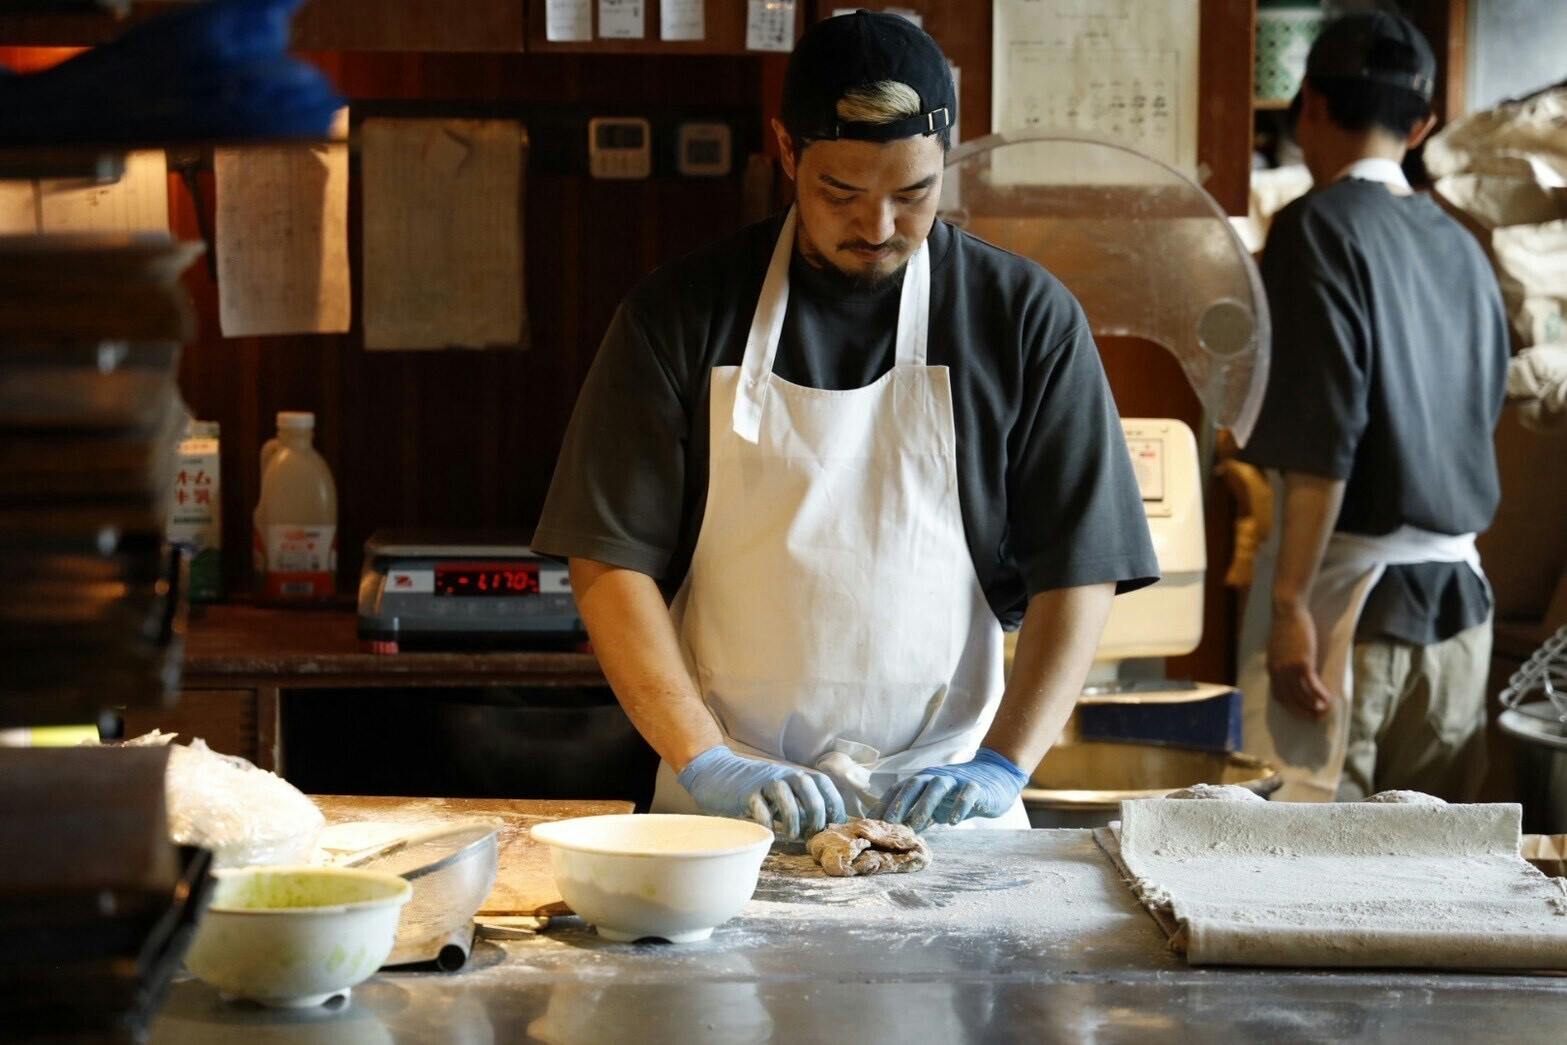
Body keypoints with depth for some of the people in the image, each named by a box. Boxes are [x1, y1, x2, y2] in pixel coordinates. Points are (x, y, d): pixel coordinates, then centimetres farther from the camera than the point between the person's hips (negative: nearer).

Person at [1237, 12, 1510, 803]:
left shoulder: (1320, 226, -8)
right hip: (1460, 596, 7)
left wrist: (1289, 602, -16)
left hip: (1350, 589, -7)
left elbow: (1319, 440, -16)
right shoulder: (1462, 249, 11)